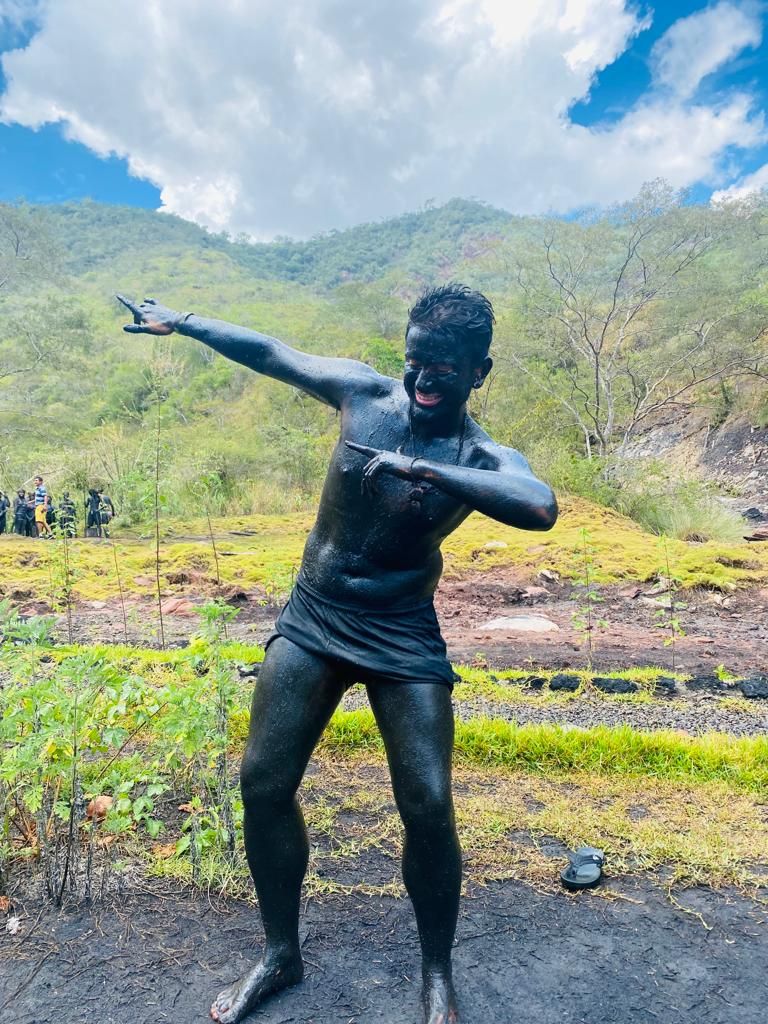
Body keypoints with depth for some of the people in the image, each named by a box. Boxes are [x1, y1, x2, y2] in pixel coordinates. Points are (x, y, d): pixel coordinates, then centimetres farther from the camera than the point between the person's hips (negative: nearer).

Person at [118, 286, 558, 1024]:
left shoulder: (485, 459, -12)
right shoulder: (362, 392, -4)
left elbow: (541, 509, -35)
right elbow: (269, 353, 9)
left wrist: (423, 469, -38)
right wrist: (179, 321, 19)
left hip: (404, 641, -3)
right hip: (310, 623, 3)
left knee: (428, 806, -5)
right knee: (262, 784, 5)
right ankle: (280, 954, 30)